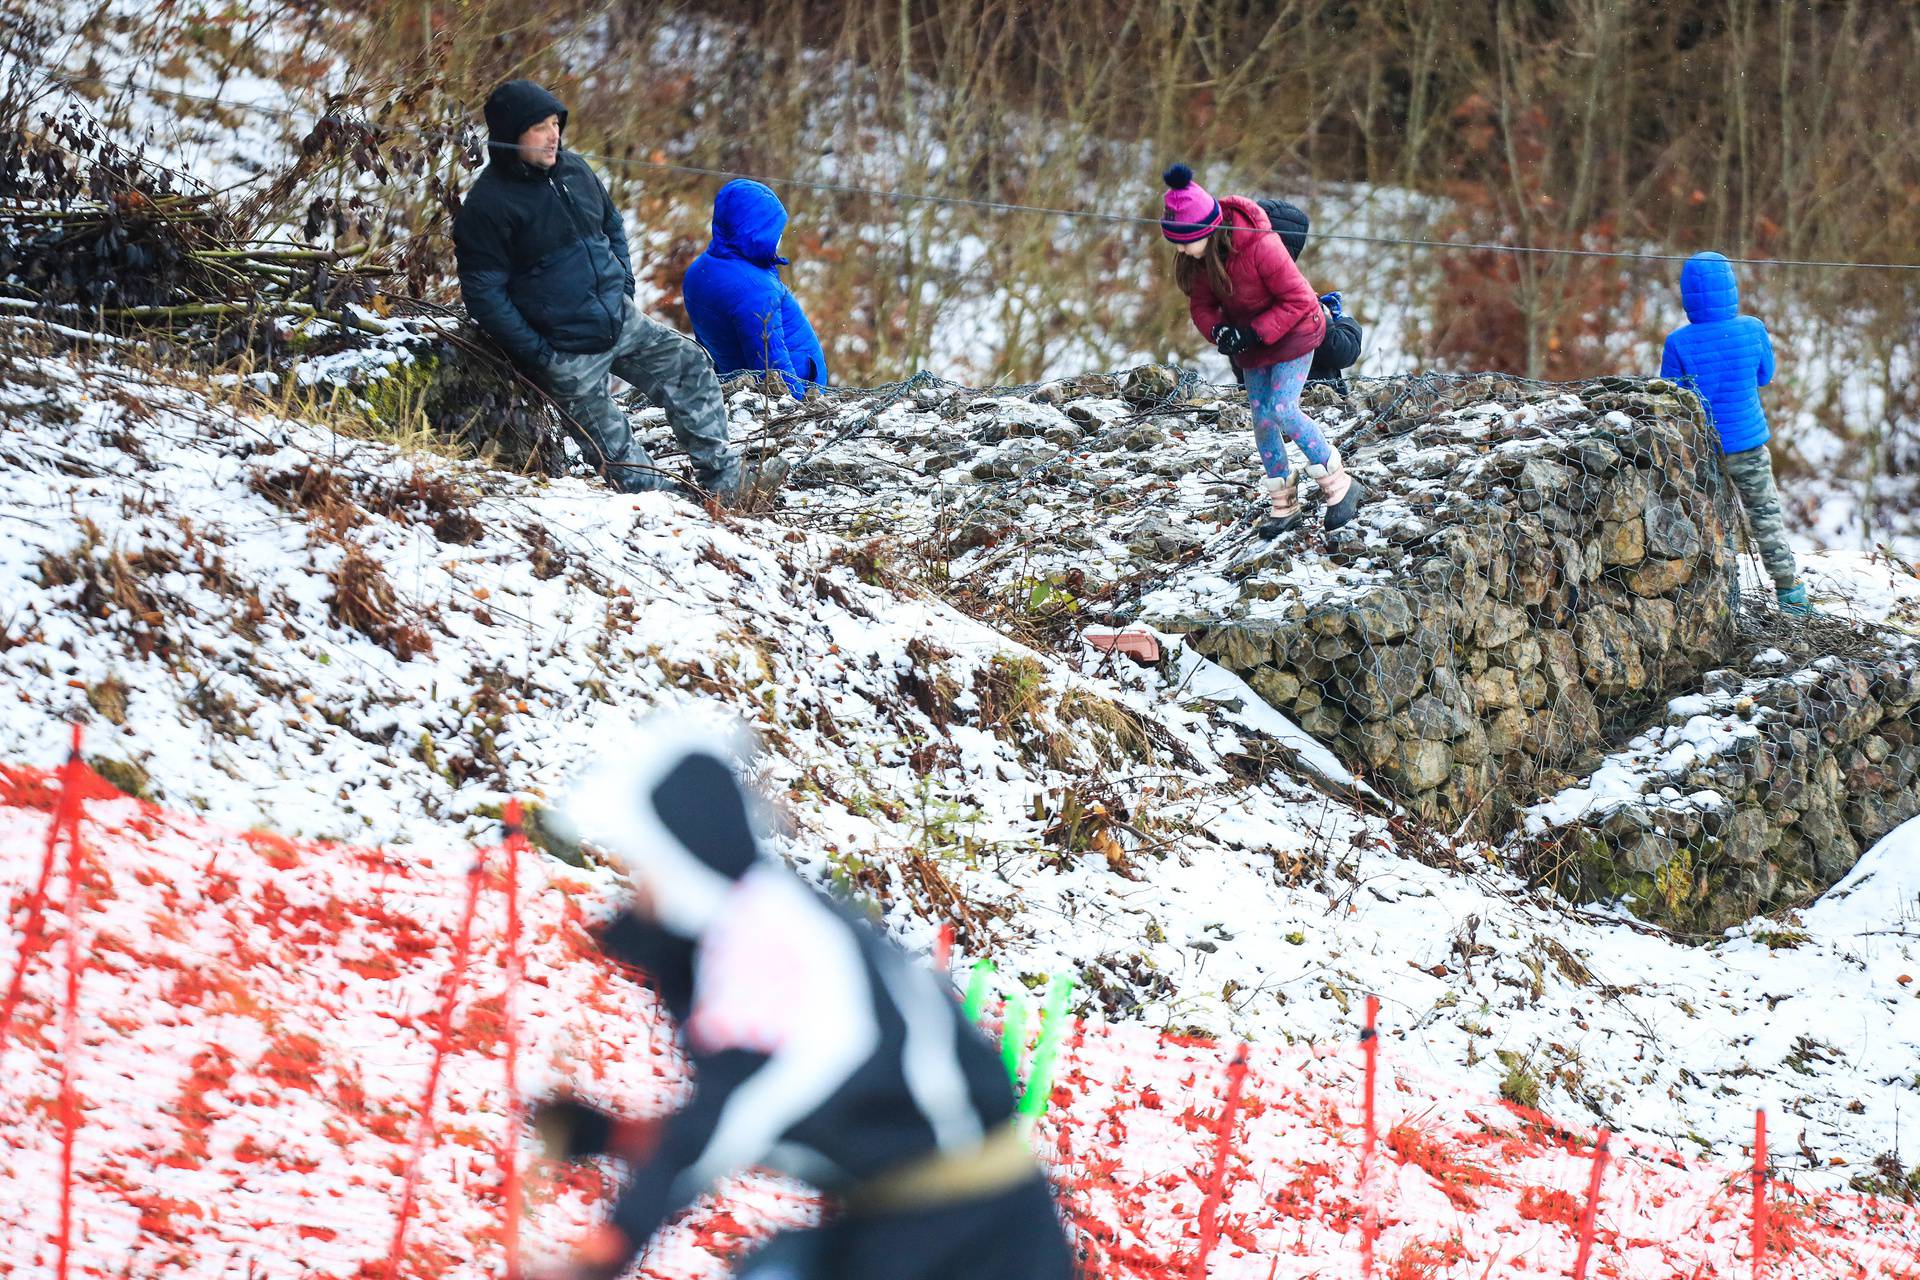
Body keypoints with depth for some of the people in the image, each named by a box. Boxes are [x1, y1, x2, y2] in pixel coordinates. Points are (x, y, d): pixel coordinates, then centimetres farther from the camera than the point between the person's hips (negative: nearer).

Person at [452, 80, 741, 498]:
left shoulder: (573, 169, 5)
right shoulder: (488, 205, -17)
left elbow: (613, 227, 22)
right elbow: (484, 293, -17)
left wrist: (624, 289, 11)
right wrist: (536, 354, -17)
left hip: (622, 322, 7)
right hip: (566, 351, -7)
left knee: (690, 367, 4)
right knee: (611, 442, 0)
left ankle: (723, 481, 13)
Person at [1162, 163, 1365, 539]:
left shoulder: (1261, 247, -35)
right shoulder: (1196, 255, -16)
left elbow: (1298, 300, -26)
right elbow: (1201, 304, -2)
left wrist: (1255, 333, -29)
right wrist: (1218, 331, -24)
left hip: (1292, 333, -7)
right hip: (1251, 339, 7)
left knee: (1281, 409, -17)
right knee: (1261, 419, 6)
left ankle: (1339, 486, -3)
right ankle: (1283, 505, 20)